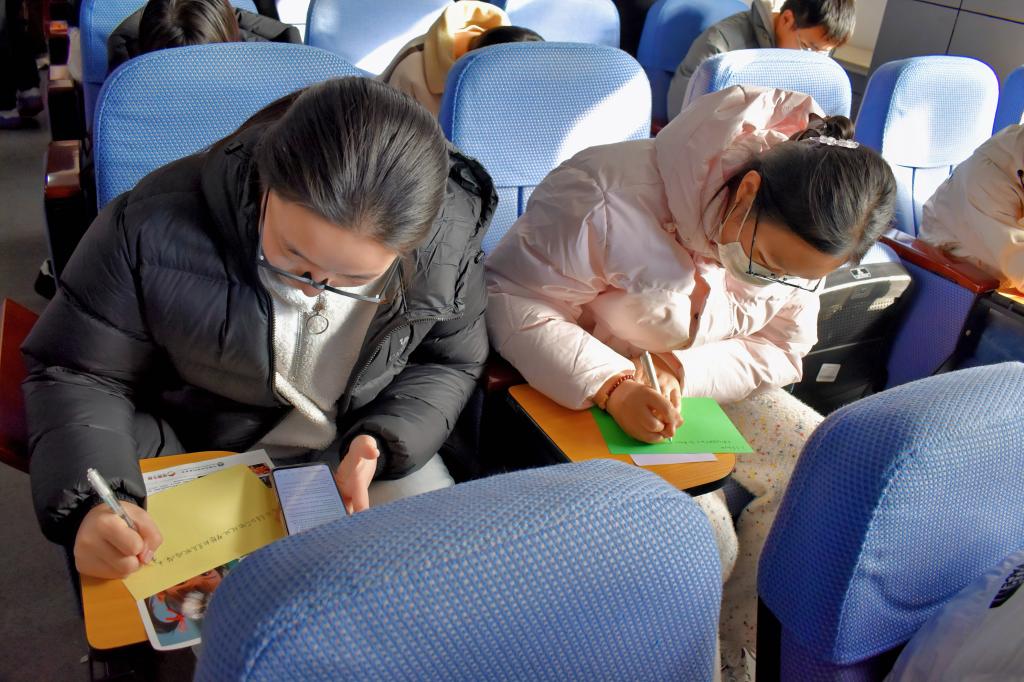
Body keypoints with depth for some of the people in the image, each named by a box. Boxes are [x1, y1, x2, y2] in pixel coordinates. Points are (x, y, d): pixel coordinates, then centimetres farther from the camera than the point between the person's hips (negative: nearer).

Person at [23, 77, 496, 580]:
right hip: (199, 458, 0)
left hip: (362, 450, 1)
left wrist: (382, 445, -23)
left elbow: (450, 363, -5)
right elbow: (77, 374, -14)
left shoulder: (448, 242, -23)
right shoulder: (157, 226, -27)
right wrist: (90, 501, -32)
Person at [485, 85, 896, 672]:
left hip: (708, 380, 6)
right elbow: (510, 299, -27)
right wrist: (613, 387, -40)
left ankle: (745, 647, 13)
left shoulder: (801, 238, -10)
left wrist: (684, 371, -25)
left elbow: (780, 352, -3)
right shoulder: (617, 201, -31)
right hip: (585, 388, -6)